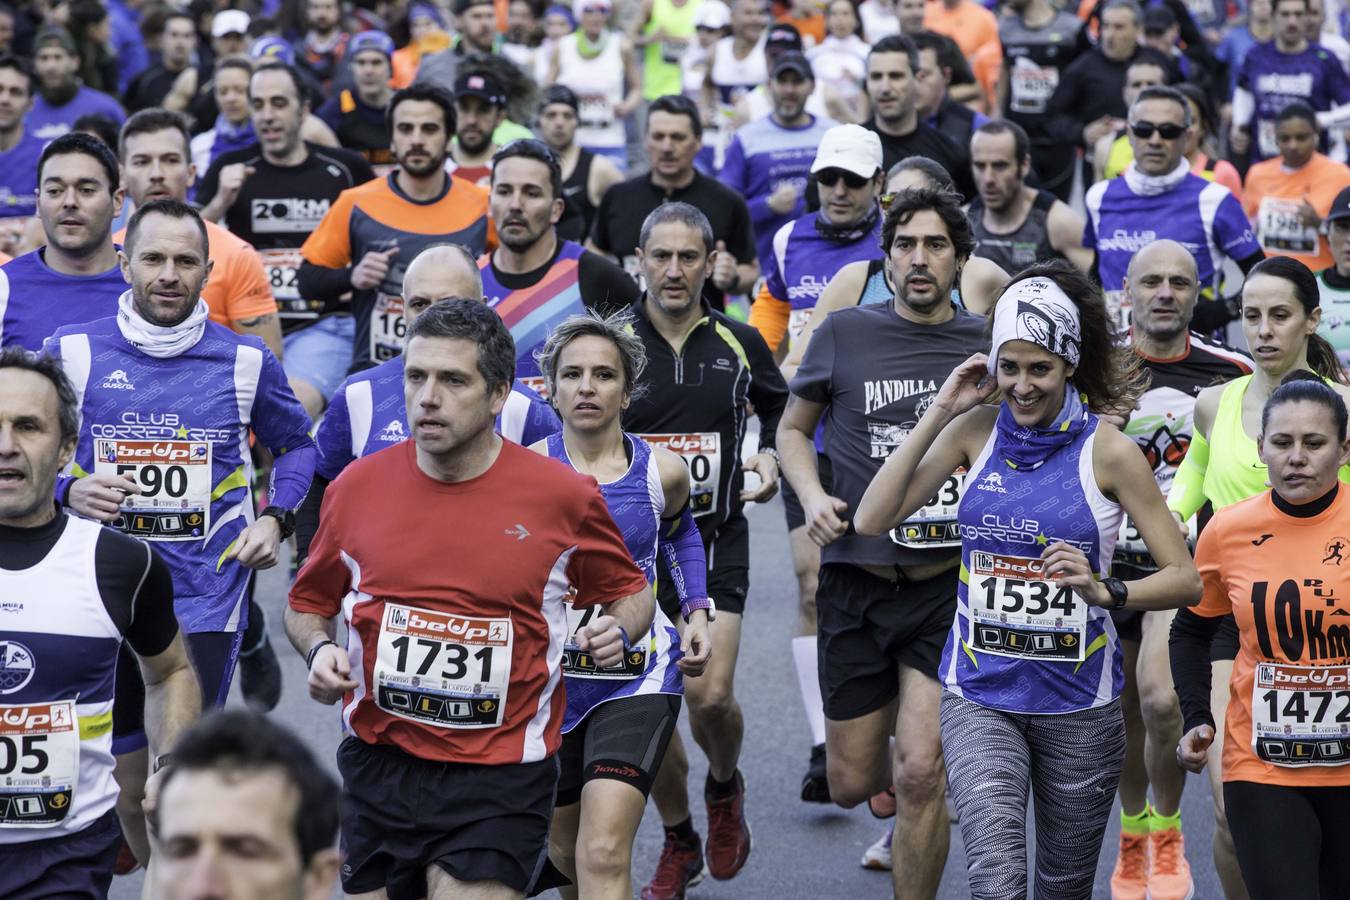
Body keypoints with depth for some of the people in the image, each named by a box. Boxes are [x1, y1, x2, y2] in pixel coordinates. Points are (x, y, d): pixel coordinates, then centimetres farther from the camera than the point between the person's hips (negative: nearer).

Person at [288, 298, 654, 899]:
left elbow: (631, 591, 12)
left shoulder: (563, 495, -5)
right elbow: (307, 604, 16)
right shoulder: (356, 487, 0)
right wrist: (319, 650, -5)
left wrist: (616, 630, -10)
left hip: (501, 780, -3)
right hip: (378, 765, 3)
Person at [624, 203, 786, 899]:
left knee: (709, 695, -13)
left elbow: (780, 409, 24)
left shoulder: (739, 344, 3)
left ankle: (725, 788, 20)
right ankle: (678, 844, 22)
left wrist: (770, 457, 7)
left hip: (716, 543, 0)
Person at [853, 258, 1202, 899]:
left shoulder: (1108, 450, -8)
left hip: (1078, 702, 0)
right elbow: (871, 521, -6)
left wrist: (1105, 591, -25)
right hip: (981, 696, 0)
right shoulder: (976, 430, 0)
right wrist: (940, 412, -9)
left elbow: (1186, 579, -6)